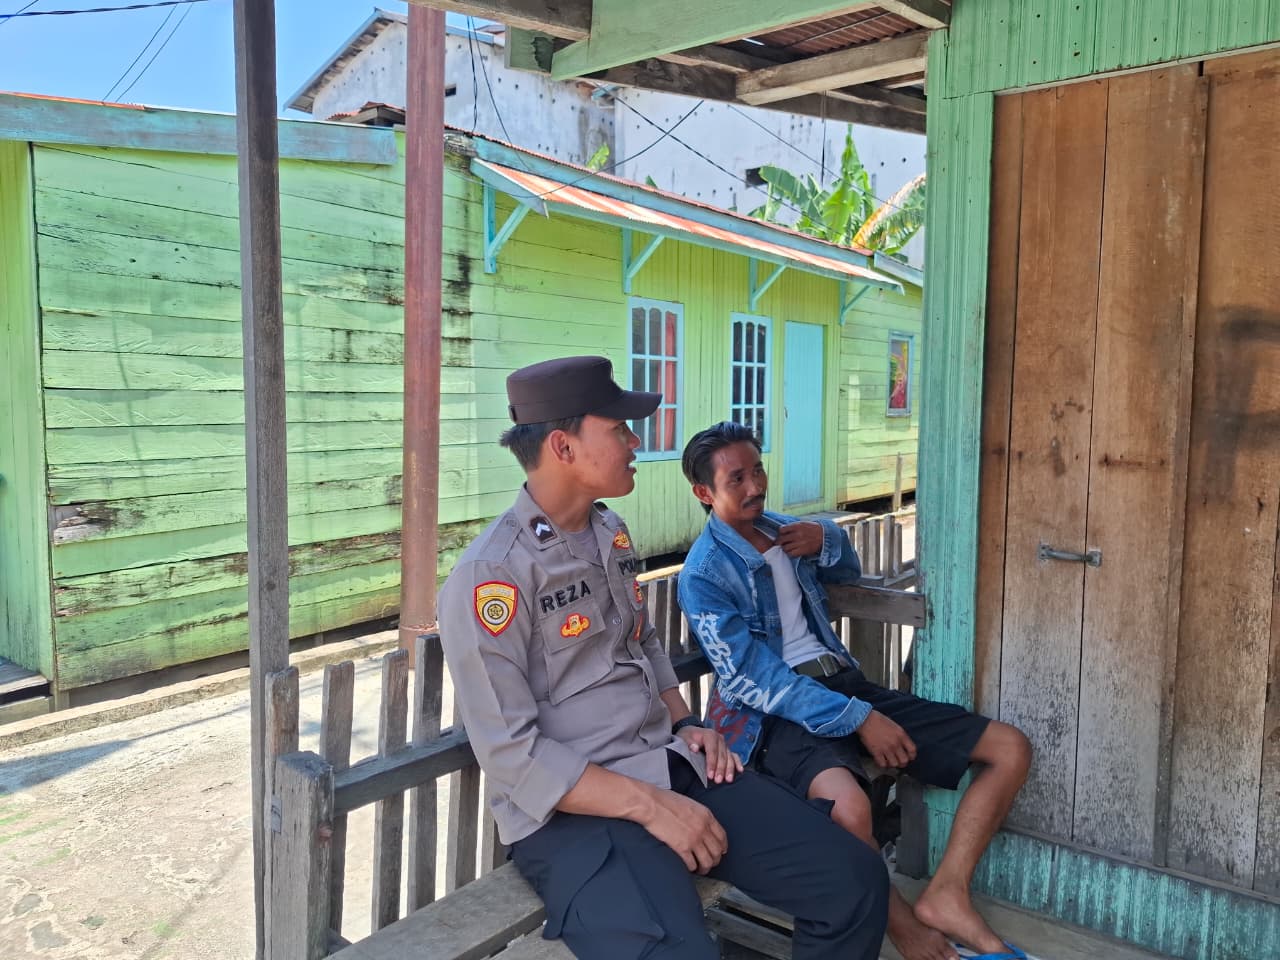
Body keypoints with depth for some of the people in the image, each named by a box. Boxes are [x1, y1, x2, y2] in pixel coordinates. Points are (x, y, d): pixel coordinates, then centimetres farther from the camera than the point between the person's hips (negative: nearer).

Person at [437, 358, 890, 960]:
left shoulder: (611, 532, 10)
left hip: (677, 769, 7)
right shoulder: (490, 576, -16)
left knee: (854, 881, -3)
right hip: (572, 810, -7)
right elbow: (512, 754, -17)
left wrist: (687, 725, 8)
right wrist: (648, 805, -19)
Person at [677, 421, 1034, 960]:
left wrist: (826, 539, 7)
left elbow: (848, 572, 32)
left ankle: (944, 894, -6)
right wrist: (858, 719, -21)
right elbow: (752, 678, -16)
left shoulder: (781, 528, 13)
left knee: (1011, 748, -1)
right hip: (780, 709, -7)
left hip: (843, 682, 8)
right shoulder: (703, 573, -8)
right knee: (848, 805, -40)